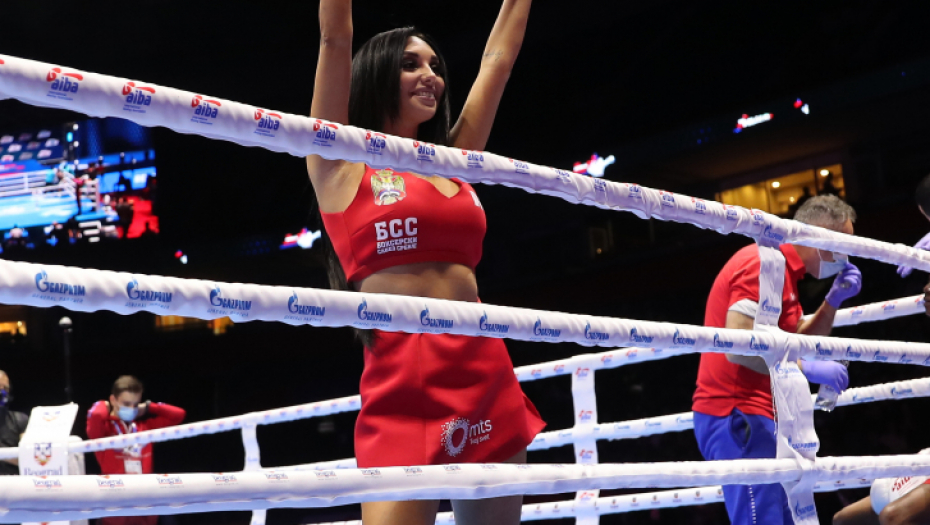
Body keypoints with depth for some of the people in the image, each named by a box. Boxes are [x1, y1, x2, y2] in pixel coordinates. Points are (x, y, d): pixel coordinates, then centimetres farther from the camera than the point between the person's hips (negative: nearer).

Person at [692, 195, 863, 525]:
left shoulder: (783, 269, 18)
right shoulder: (765, 263, -14)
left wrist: (834, 300, 12)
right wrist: (808, 369, -21)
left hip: (754, 417, 11)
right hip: (737, 417, -11)